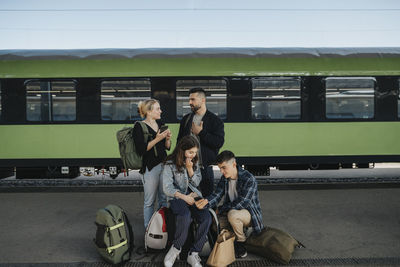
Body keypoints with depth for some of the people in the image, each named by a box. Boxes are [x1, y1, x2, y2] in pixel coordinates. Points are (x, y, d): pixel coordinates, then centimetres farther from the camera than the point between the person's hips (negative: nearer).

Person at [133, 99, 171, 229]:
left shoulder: (160, 124, 12)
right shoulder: (139, 127, -8)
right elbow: (141, 149, -16)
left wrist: (168, 138, -3)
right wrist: (157, 139, -20)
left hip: (163, 164, 7)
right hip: (150, 167, -6)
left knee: (164, 198, 13)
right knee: (150, 201, 3)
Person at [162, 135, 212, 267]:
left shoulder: (195, 162, 10)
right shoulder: (170, 164, -6)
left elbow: (196, 182, 11)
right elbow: (167, 188, -9)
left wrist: (190, 169, -7)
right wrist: (184, 197, -20)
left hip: (193, 195, 5)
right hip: (176, 197, -5)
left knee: (207, 217, -24)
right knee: (185, 215, -37)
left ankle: (193, 254, -13)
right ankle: (176, 248, -13)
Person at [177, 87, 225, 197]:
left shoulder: (215, 120, -3)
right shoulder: (186, 119, 11)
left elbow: (219, 143, -14)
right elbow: (179, 141, 15)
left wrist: (201, 133, -15)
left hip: (205, 167, -4)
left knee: (208, 195, 3)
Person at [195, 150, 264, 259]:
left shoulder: (249, 179, -22)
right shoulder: (224, 178, 0)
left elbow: (241, 203, -26)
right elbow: (217, 195, -10)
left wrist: (219, 210, -19)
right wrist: (206, 201, -34)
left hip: (250, 213, -6)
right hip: (231, 211, 7)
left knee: (232, 214, -37)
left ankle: (241, 243, -9)